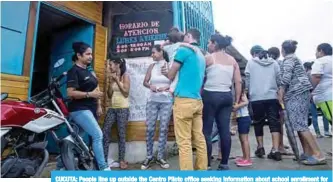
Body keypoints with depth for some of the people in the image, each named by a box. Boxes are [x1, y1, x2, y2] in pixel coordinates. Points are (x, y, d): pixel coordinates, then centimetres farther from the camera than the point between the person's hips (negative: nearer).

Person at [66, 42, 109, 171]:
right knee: (98, 135, -16)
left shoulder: (88, 71, 18)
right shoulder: (74, 71, -9)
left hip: (90, 109, 9)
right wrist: (90, 94, -22)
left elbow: (94, 89, 21)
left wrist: (98, 106, 14)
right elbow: (70, 93, -19)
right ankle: (103, 168, -9)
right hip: (80, 110, -9)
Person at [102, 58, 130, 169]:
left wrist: (117, 80, -9)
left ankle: (122, 160, 6)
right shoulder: (111, 77, 13)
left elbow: (126, 93, -10)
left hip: (123, 109, -5)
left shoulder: (125, 76, -1)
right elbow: (109, 95, 8)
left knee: (121, 134, -2)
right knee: (105, 132, -2)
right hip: (111, 108, 5)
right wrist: (110, 82, -3)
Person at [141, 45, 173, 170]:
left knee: (163, 129, 3)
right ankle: (149, 157, 16)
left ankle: (160, 157, 16)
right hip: (152, 101, 3)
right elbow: (145, 82, 7)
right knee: (150, 129, 3)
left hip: (167, 101, -2)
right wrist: (150, 86, -12)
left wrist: (167, 87, -17)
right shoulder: (152, 66, 8)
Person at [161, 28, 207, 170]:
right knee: (199, 139, 10)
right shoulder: (201, 56, 21)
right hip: (197, 101, 8)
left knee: (184, 142, -5)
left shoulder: (184, 50, -3)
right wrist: (170, 72, 24)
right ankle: (202, 169, 18)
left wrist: (166, 72, 24)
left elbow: (171, 76, 2)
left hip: (184, 100, -8)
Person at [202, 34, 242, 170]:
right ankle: (224, 164, 16)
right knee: (225, 130, 7)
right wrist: (237, 100, 11)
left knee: (206, 131, 1)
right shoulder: (232, 60, 11)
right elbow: (238, 82, 7)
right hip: (226, 96, 6)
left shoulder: (208, 58, -2)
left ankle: (207, 165, 6)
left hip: (210, 95, -5)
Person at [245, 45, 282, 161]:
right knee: (274, 122, 2)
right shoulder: (274, 63, 12)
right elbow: (279, 80, 13)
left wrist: (247, 91, 13)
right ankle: (275, 150, -5)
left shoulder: (251, 62, 5)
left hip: (256, 97, -1)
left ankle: (260, 148, 19)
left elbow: (247, 80, 1)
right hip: (272, 97, 2)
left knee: (258, 122, 11)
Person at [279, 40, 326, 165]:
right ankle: (307, 152, 11)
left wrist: (281, 94, -13)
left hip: (296, 94, -10)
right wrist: (282, 91, 23)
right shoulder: (295, 59, 26)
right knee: (300, 123, 9)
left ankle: (318, 155, -12)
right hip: (300, 93, 10)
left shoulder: (288, 59, -3)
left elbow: (286, 77, -15)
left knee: (299, 124, -12)